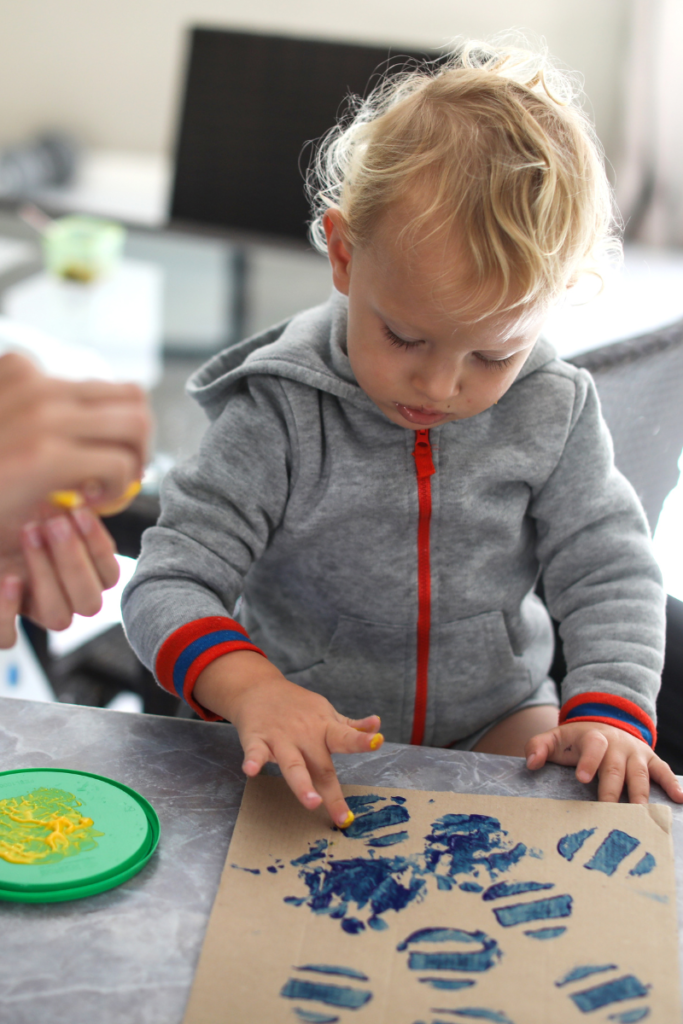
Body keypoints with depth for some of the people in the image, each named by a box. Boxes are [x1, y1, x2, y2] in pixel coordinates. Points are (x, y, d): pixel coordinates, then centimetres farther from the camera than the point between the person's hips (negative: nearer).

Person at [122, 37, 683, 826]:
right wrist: (252, 690, -39)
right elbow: (168, 583, -20)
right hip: (312, 728, -2)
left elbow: (610, 574, -2)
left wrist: (607, 712, -20)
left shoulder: (553, 415, -9)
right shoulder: (280, 415, -18)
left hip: (494, 718, 3)